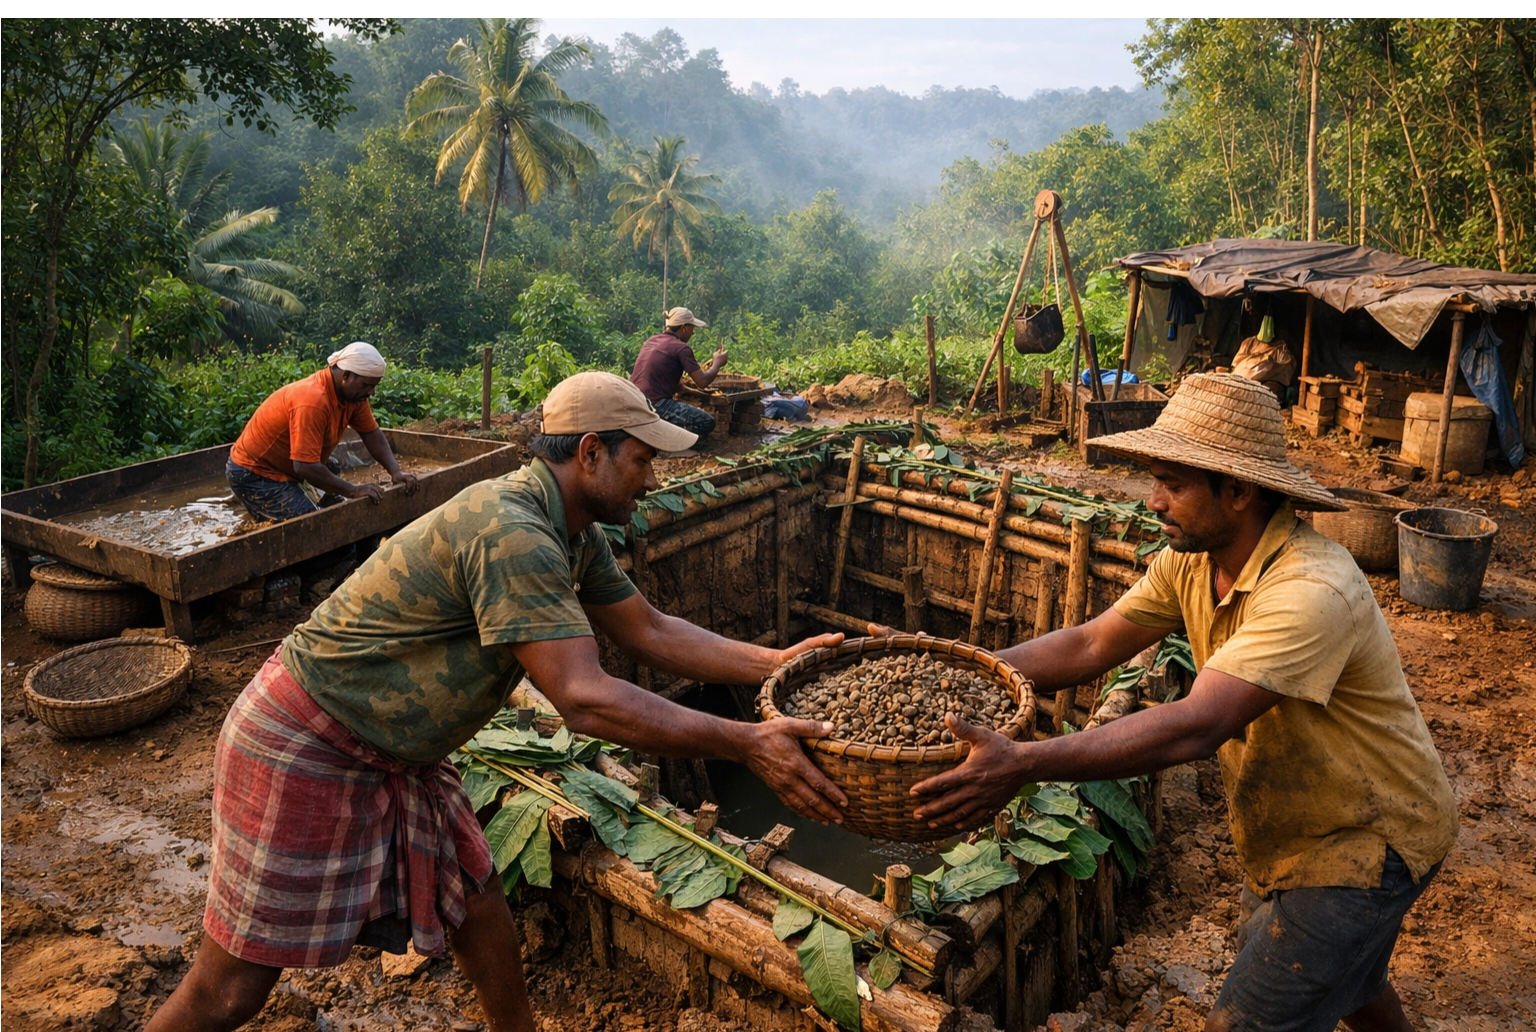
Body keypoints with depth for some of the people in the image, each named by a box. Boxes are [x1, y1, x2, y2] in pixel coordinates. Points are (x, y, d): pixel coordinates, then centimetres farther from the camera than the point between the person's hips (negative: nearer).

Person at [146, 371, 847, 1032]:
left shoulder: (575, 537, 2)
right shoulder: (510, 534, -30)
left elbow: (650, 633, 9)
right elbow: (585, 700, -34)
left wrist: (774, 663, 1)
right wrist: (747, 744, -31)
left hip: (396, 757, 9)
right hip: (305, 750, -9)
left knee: (479, 913, 13)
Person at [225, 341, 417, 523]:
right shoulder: (312, 400, -31)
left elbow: (372, 434, 2)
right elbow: (305, 467, -34)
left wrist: (395, 472, -11)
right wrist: (353, 491, -30)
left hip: (283, 469, 10)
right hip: (254, 475, -9)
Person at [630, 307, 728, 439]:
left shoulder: (650, 342, 18)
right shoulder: (681, 347, -6)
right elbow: (703, 382, -6)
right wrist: (717, 363, 12)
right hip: (655, 404, -8)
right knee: (707, 422, -5)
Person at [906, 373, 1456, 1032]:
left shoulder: (1312, 592, -35)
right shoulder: (1191, 561, -9)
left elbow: (1194, 727, -44)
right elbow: (1092, 644, -9)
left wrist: (1024, 765, -50)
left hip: (1369, 839, -8)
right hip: (1288, 828, 8)